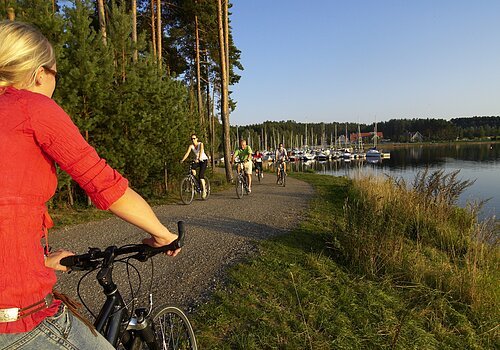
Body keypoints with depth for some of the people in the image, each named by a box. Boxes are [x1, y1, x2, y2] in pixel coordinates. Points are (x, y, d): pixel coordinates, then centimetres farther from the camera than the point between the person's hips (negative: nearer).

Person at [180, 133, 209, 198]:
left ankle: (204, 191, -8)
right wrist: (182, 160, -35)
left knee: (201, 175, -19)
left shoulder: (201, 144, -16)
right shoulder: (191, 146, -7)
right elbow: (187, 153, -19)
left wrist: (199, 158, -51)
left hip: (204, 160, -4)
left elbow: (201, 152, -33)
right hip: (197, 160, 4)